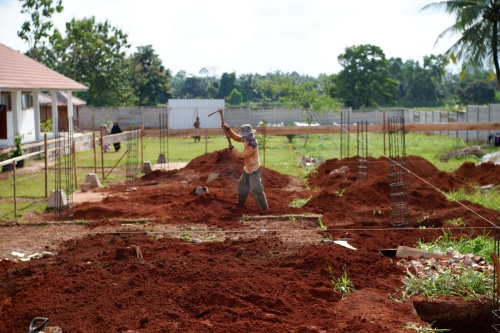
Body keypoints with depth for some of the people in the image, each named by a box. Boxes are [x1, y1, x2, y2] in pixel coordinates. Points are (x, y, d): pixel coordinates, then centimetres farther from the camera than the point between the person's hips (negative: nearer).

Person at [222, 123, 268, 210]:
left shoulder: (252, 144, -30)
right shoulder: (247, 139, -3)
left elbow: (243, 155, -27)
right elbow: (237, 138, 9)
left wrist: (232, 149, -18)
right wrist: (228, 129, -1)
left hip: (254, 170, -10)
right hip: (247, 168, 10)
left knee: (256, 189, -13)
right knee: (242, 184, 25)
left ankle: (264, 208, -9)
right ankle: (241, 203, 43)